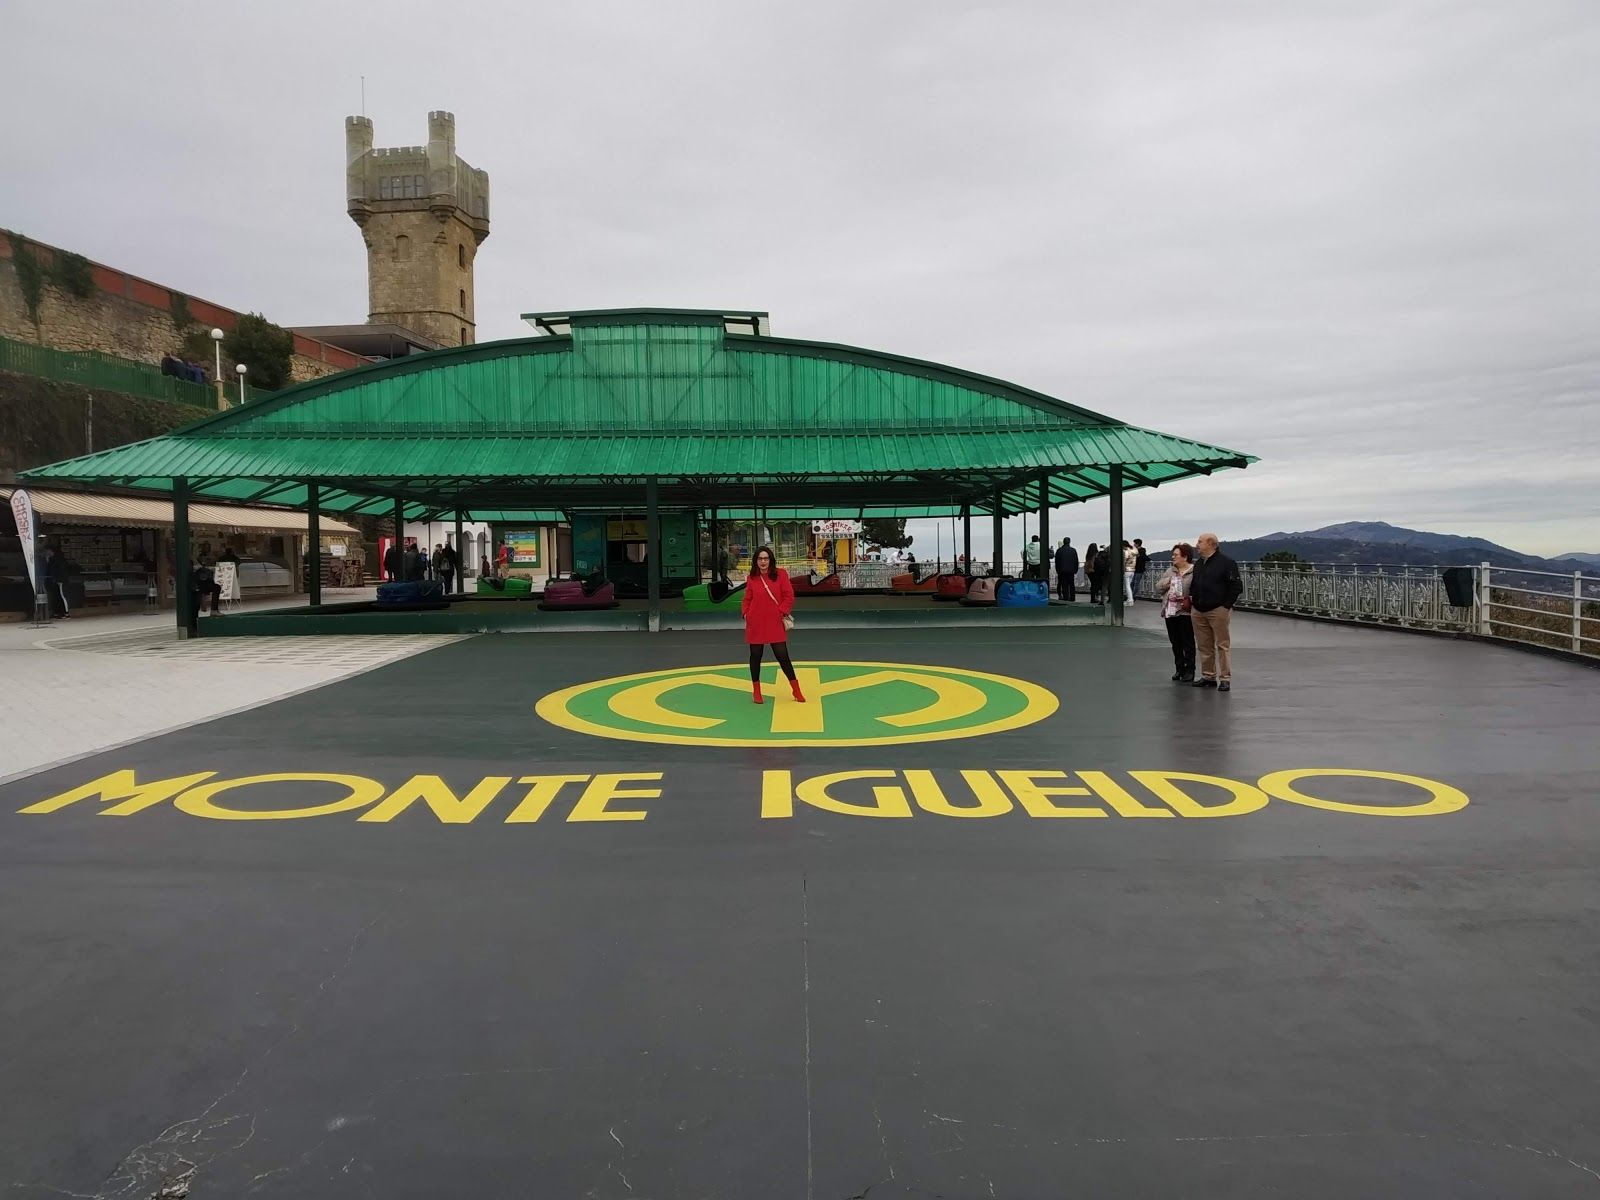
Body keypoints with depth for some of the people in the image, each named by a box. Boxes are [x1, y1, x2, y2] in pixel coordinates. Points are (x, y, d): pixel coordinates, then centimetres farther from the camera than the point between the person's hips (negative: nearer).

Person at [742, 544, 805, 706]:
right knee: (755, 656, 9)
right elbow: (747, 599, 10)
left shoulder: (781, 575, -2)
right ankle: (757, 692, 22)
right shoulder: (752, 578, 4)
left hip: (775, 623, -2)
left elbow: (789, 596, -3)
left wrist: (782, 612, -10)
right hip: (755, 624, 2)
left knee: (782, 655, -1)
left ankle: (796, 691, 11)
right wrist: (745, 613, -5)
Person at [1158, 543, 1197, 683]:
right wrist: (1167, 582, -4)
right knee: (1175, 642, 12)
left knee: (1187, 643, 1)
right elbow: (1158, 587, 13)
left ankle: (1189, 671, 8)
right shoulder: (1170, 571, 15)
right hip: (1170, 612, 7)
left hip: (1185, 613, -7)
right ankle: (1179, 669, 22)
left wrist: (1189, 601, -25)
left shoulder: (1194, 572, -8)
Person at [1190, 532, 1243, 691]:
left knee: (1222, 645, -4)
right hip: (1198, 611, 7)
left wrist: (1226, 605, -12)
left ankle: (1225, 679, -1)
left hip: (1218, 611, -7)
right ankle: (1208, 676, 18)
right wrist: (1192, 598, 14)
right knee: (1204, 646, 10)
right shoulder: (1198, 564, 16)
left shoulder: (1226, 562, -7)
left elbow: (1236, 586, -9)